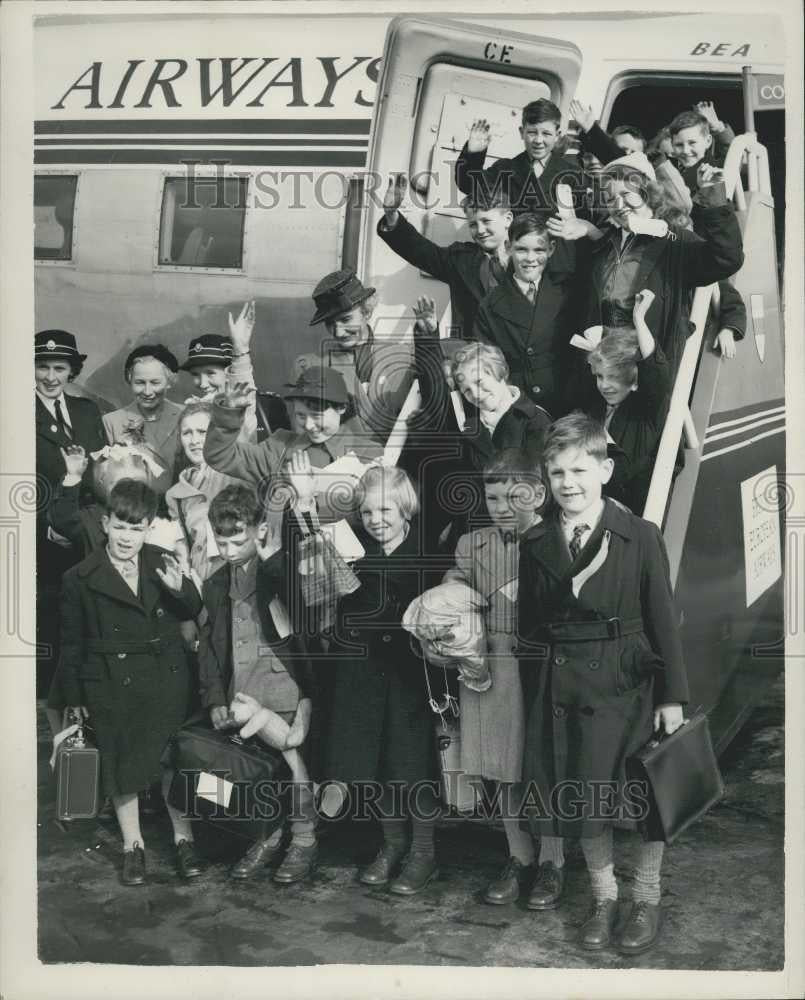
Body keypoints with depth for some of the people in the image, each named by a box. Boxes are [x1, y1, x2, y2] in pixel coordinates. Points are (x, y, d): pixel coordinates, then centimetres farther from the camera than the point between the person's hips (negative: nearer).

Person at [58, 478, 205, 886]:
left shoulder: (163, 563, 0)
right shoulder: (80, 578, -5)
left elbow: (192, 613, 6)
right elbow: (72, 643, 3)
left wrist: (179, 588, -15)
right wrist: (74, 695, 7)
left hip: (167, 680, 1)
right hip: (112, 686, -1)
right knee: (121, 763, 9)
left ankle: (183, 840, 21)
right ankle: (133, 846, 26)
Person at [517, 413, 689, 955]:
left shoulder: (641, 536, -8)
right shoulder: (535, 543, 1)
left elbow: (664, 619, -5)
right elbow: (529, 623, 7)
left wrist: (672, 696, -5)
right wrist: (534, 691, 3)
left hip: (626, 684, -3)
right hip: (561, 689, 3)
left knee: (640, 796, 9)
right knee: (582, 799, 12)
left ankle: (647, 899, 31)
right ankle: (603, 897, 33)